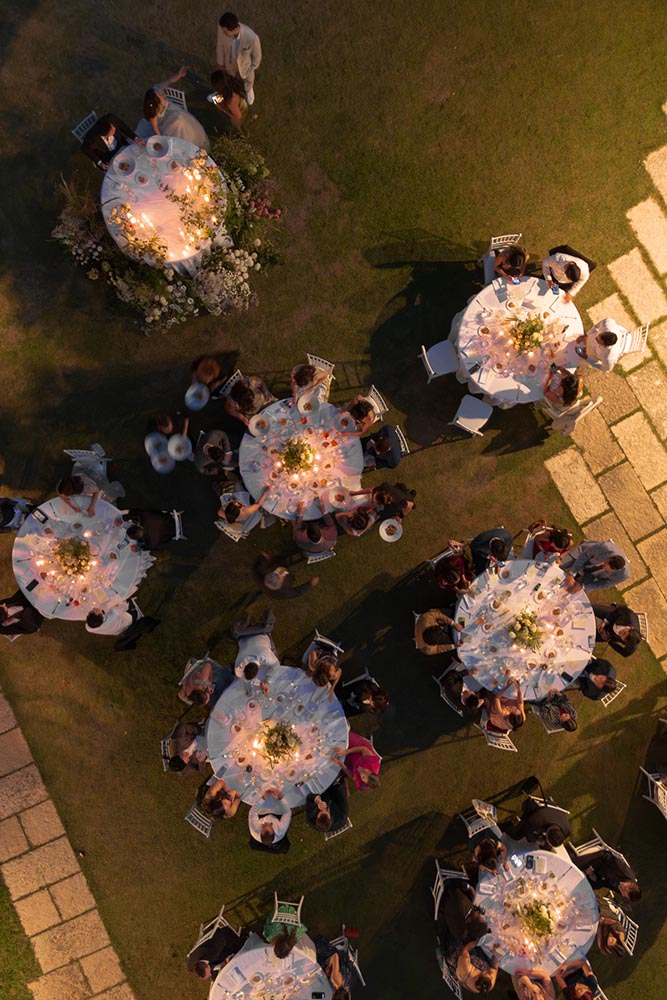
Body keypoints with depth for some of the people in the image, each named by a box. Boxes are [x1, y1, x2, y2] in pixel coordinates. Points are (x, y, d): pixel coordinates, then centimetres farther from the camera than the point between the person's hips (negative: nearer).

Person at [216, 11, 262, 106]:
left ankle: (249, 89, 69)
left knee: (248, 79, 33)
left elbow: (257, 54, -23)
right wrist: (220, 62, 1)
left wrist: (253, 68, -5)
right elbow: (220, 45, -14)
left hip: (245, 64, -2)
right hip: (229, 62, 2)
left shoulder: (251, 37, -46)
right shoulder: (222, 28, -36)